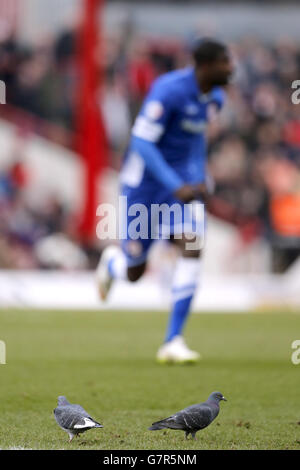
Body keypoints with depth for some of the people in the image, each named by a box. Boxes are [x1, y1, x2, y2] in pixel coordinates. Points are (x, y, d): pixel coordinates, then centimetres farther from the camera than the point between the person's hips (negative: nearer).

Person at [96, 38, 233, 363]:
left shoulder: (215, 97, 0)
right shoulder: (168, 90, -25)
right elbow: (142, 142, -25)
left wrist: (200, 178, 10)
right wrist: (176, 186, -31)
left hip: (181, 180, 5)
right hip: (144, 178, -5)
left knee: (192, 247, -19)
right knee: (134, 272, 4)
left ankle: (173, 342, -15)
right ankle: (111, 262, 46)